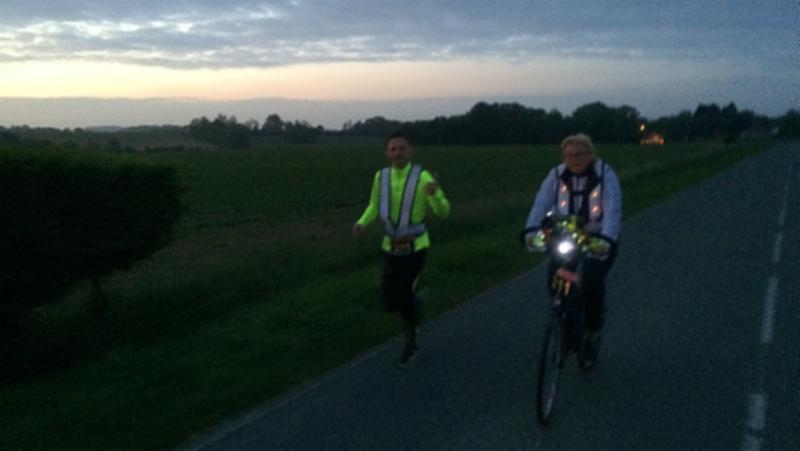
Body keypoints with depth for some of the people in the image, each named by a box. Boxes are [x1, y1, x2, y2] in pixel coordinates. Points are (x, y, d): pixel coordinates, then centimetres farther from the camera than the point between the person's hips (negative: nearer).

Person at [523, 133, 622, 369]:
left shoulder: (605, 175, -13)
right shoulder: (557, 175, -4)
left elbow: (613, 210, -24)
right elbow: (541, 204, -15)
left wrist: (606, 240, -40)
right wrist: (531, 230, -32)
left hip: (598, 240, -3)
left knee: (591, 278, -24)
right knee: (554, 275, -19)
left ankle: (593, 331, 0)